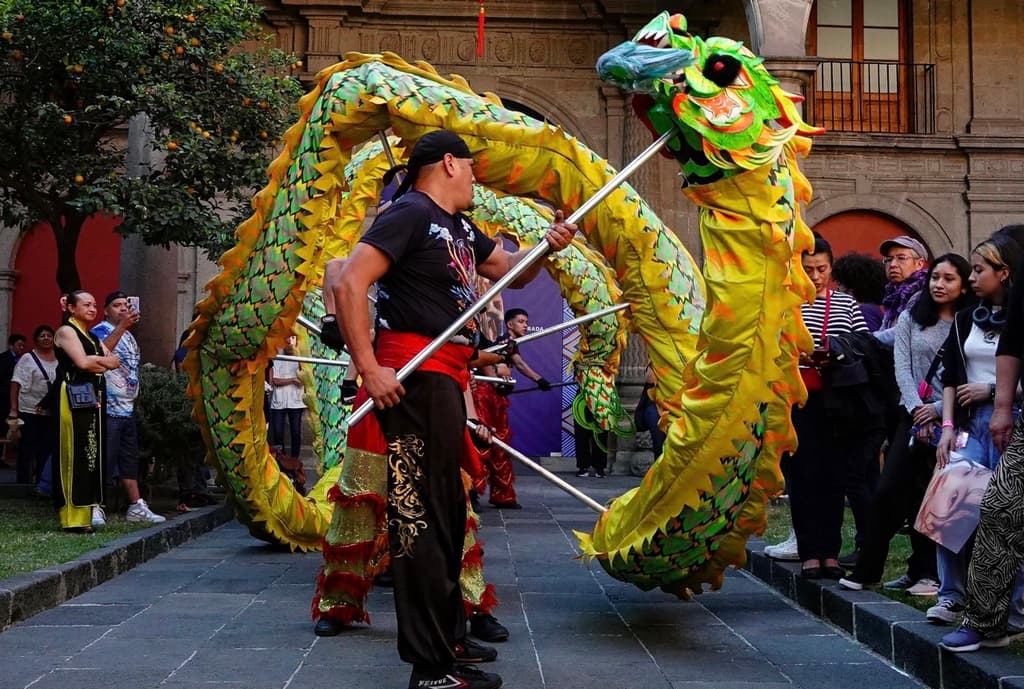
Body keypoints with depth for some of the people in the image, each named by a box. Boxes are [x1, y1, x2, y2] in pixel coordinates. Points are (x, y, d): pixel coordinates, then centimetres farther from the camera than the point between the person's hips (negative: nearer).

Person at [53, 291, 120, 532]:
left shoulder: (93, 337, 23)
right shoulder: (66, 331, -1)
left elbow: (114, 361, 12)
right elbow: (82, 362, -15)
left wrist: (93, 362, -5)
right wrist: (102, 360, 2)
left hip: (94, 399, 8)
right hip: (73, 399, -8)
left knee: (93, 452, 4)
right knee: (76, 454, -9)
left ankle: (89, 507, 6)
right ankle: (74, 516, -8)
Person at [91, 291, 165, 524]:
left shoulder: (129, 336, 20)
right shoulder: (100, 331, -6)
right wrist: (122, 326, -35)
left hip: (127, 408, 9)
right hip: (108, 408, -9)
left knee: (129, 461, 12)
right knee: (103, 459, -9)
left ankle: (137, 507, 16)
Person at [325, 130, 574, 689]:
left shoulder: (459, 229, 19)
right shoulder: (410, 214, -9)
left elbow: (509, 268, 32)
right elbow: (350, 284, -18)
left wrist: (546, 247, 11)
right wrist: (369, 368, -23)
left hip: (445, 381, 11)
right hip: (416, 379, -11)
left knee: (445, 512, 17)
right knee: (421, 516, -10)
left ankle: (445, 636, 29)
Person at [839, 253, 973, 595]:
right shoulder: (910, 318, 10)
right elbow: (902, 366, 3)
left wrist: (937, 410, -14)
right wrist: (917, 408, -9)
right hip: (914, 415, 2)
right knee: (888, 490, -4)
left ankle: (927, 572, 10)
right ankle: (866, 570, 3)